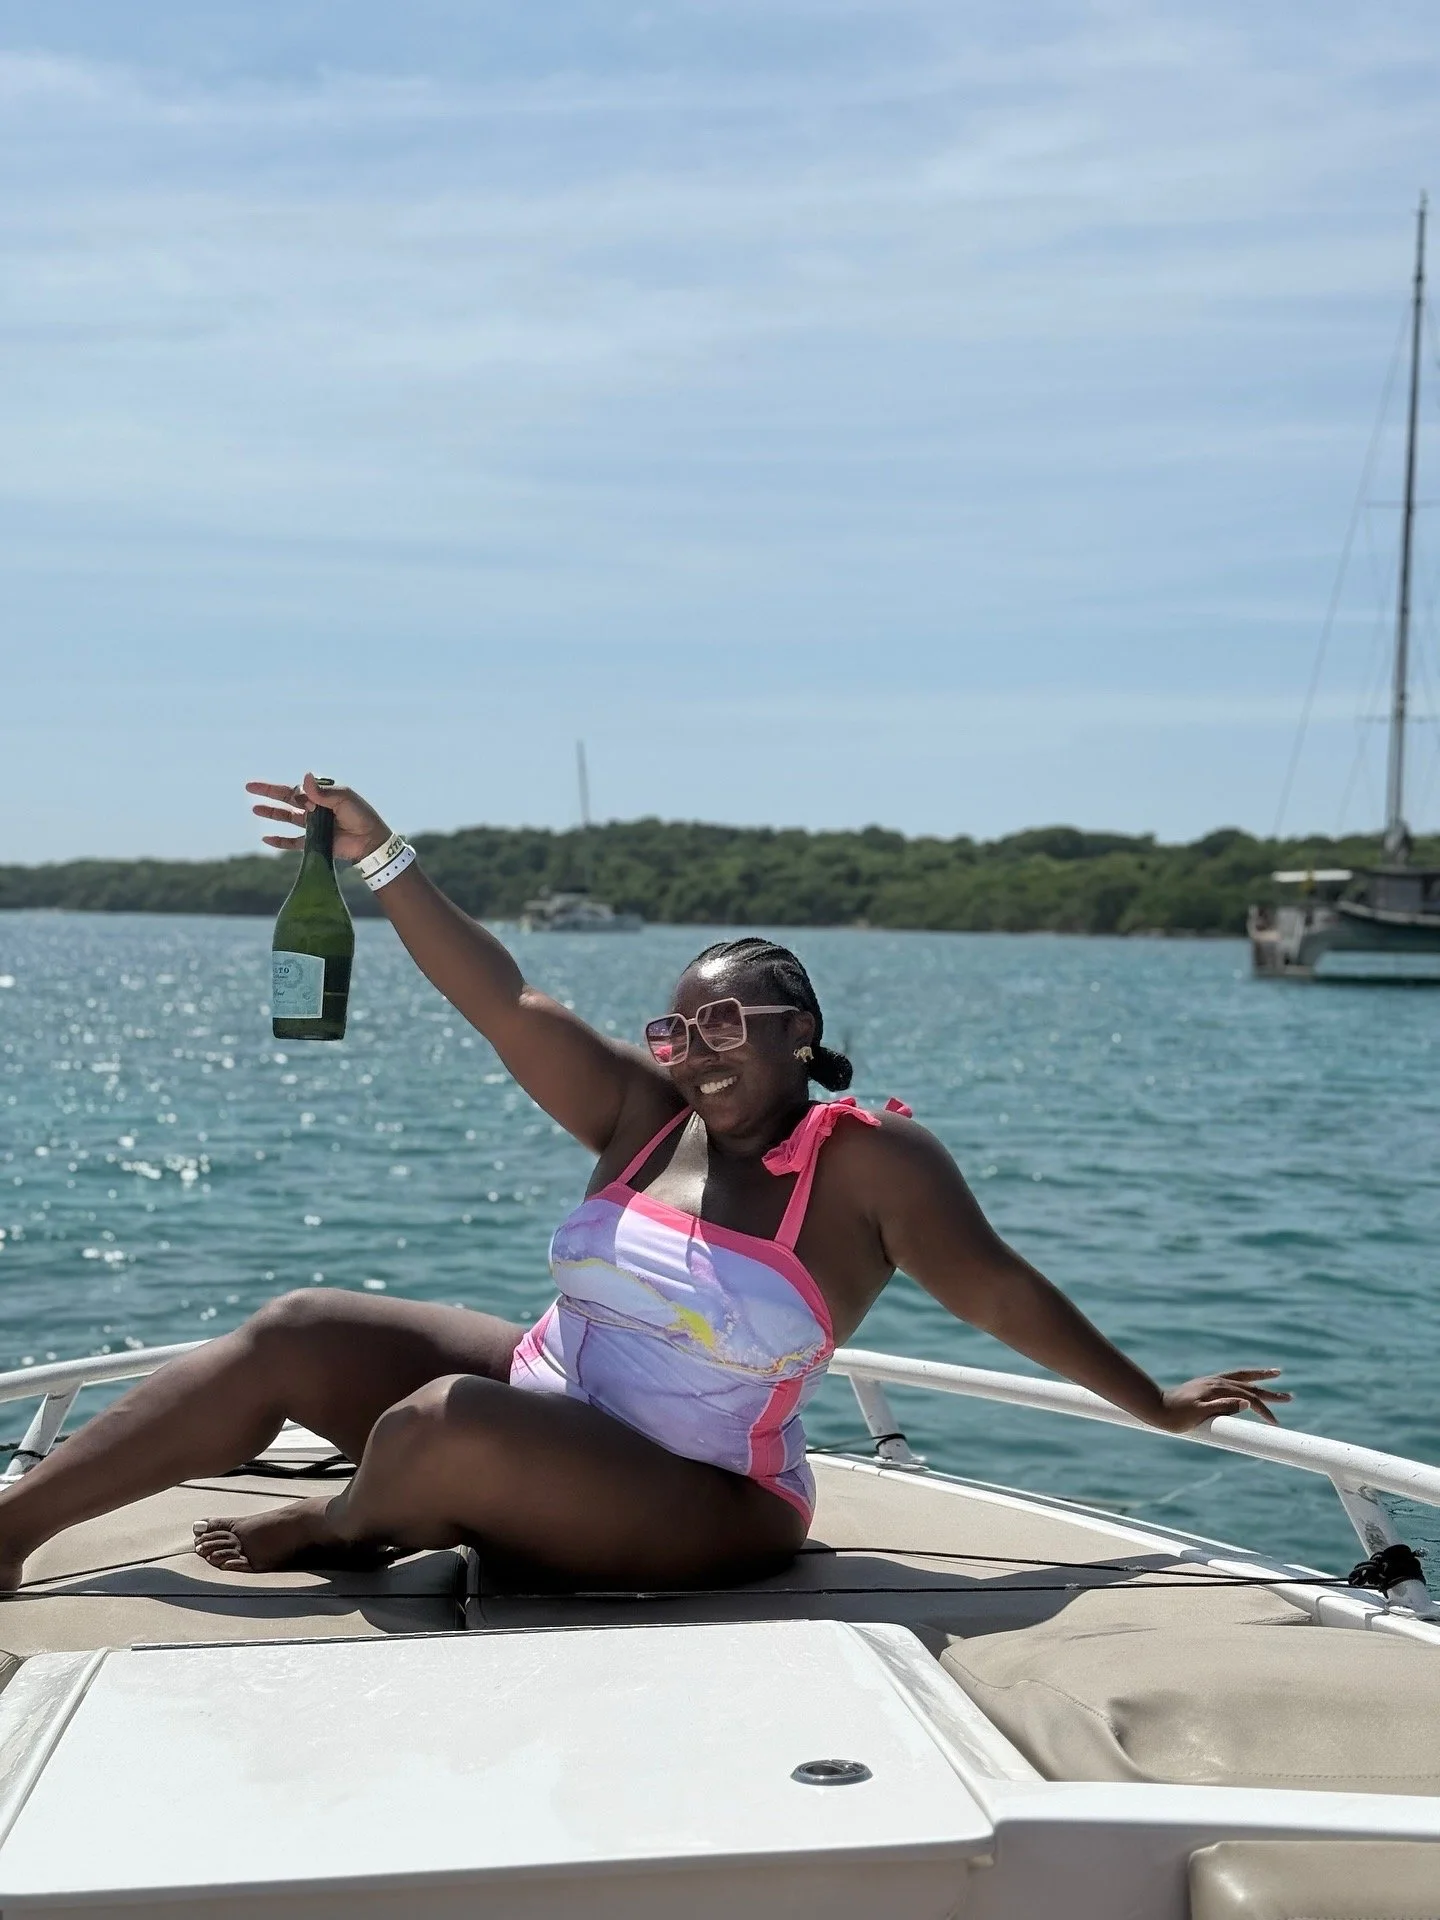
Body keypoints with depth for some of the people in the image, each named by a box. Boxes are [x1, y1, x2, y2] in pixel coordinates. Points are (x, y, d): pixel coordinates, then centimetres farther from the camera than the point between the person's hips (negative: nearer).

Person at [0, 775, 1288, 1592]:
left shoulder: (868, 1162, -12)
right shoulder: (645, 1115, 0)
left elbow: (999, 1291, -8)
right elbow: (504, 1003, -7)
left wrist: (1154, 1404, -5)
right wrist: (380, 860, -16)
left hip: (695, 1512, -6)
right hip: (537, 1397, 6)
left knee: (448, 1425, -33)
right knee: (294, 1337, -7)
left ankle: (339, 1528, 3)